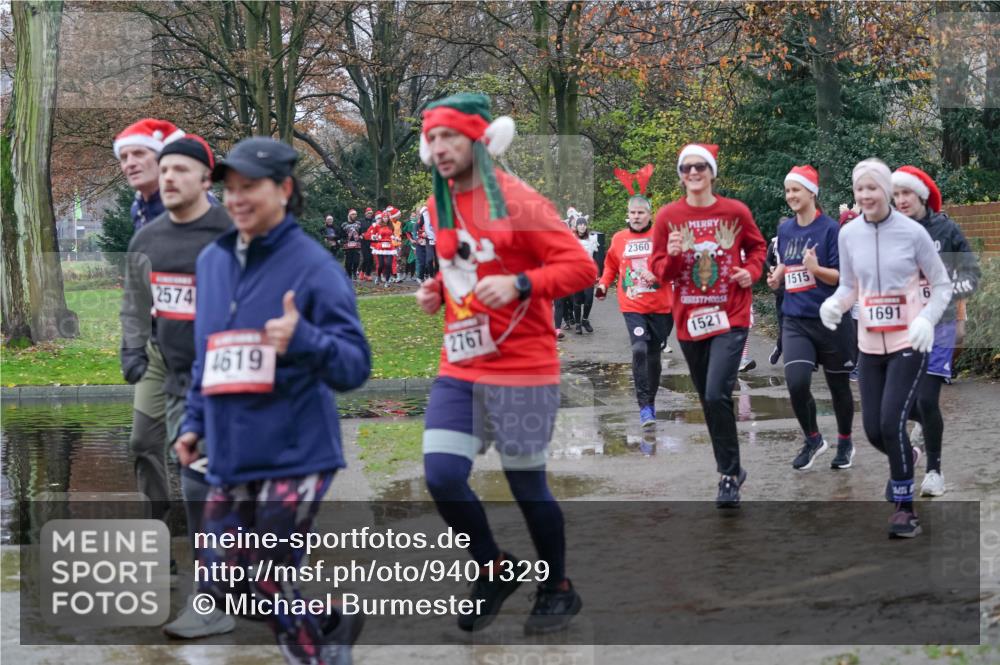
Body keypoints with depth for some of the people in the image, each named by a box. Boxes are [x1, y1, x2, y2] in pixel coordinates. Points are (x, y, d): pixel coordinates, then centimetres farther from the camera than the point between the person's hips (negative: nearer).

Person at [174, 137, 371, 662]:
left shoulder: (313, 264, -11)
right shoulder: (211, 261, 9)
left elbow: (355, 366, -14)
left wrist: (302, 338, -31)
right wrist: (195, 422, 16)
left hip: (294, 457, -7)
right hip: (230, 459, 7)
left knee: (269, 587, -2)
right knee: (223, 588, 11)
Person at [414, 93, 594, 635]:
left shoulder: (517, 201, -12)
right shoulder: (439, 205, 9)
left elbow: (581, 266, -14)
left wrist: (519, 285, -26)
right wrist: (437, 290, 7)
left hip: (521, 369, -6)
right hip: (459, 369, 6)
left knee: (527, 486, 3)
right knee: (442, 476, -6)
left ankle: (558, 591, 26)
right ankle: (494, 570, 19)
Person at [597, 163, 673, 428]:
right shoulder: (619, 239, 5)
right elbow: (611, 264, 21)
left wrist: (659, 275, -20)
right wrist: (604, 284, 6)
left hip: (659, 306, 0)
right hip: (632, 307, 0)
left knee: (654, 355, 10)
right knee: (639, 350, -19)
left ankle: (651, 401, 30)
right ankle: (644, 407, -17)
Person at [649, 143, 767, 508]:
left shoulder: (735, 211, -2)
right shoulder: (668, 216, -1)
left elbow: (757, 246, 15)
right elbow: (660, 270, 2)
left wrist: (751, 271, -3)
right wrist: (672, 256, -18)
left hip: (730, 317, -3)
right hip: (689, 319, 3)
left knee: (717, 395, -17)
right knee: (707, 398, 12)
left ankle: (730, 474, -2)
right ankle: (730, 469, 30)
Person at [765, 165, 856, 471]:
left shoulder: (830, 229, -9)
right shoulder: (784, 229, 7)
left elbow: (843, 277, -12)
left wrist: (816, 268, -29)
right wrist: (776, 277, 3)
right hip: (795, 320, 4)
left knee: (838, 386, 9)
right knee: (796, 383, -13)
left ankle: (845, 443, 31)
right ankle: (813, 439, 11)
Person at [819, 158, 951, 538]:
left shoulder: (913, 232, -10)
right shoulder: (848, 234, -1)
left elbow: (942, 285, -2)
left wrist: (927, 319, -20)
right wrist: (834, 304, -13)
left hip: (908, 343, -4)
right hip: (870, 346, 4)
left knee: (892, 423, -15)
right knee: (873, 430, 6)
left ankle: (904, 508, 1)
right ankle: (906, 459, 43)